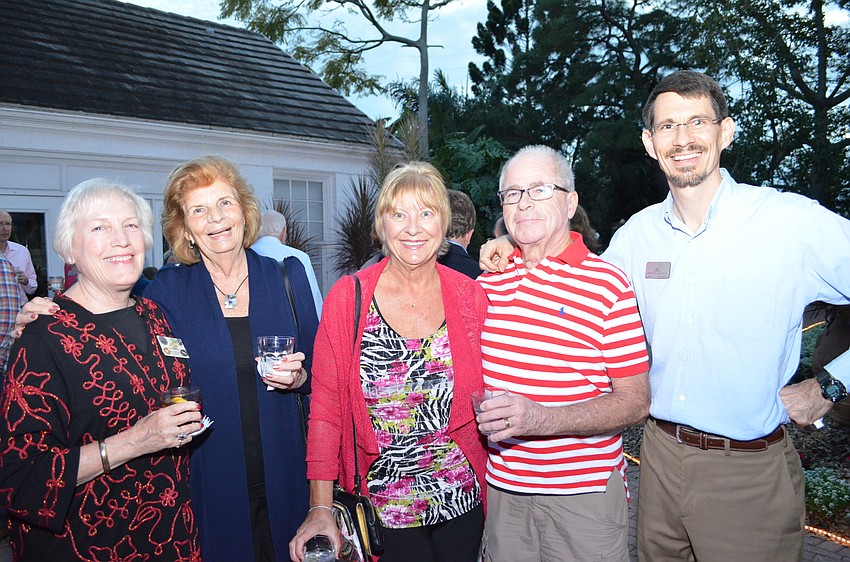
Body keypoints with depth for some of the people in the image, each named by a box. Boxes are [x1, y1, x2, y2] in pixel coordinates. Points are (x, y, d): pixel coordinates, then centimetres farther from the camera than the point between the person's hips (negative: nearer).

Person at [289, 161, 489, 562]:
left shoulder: (470, 296, -5)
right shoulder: (347, 298, -10)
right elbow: (326, 407, -8)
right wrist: (320, 508, -10)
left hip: (462, 500, 2)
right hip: (383, 509, -1)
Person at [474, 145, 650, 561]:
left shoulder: (607, 285, -9)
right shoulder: (487, 283, 4)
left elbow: (636, 402, -11)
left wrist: (542, 418, -24)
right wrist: (482, 409, -3)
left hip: (585, 492, -3)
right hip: (501, 486, 4)